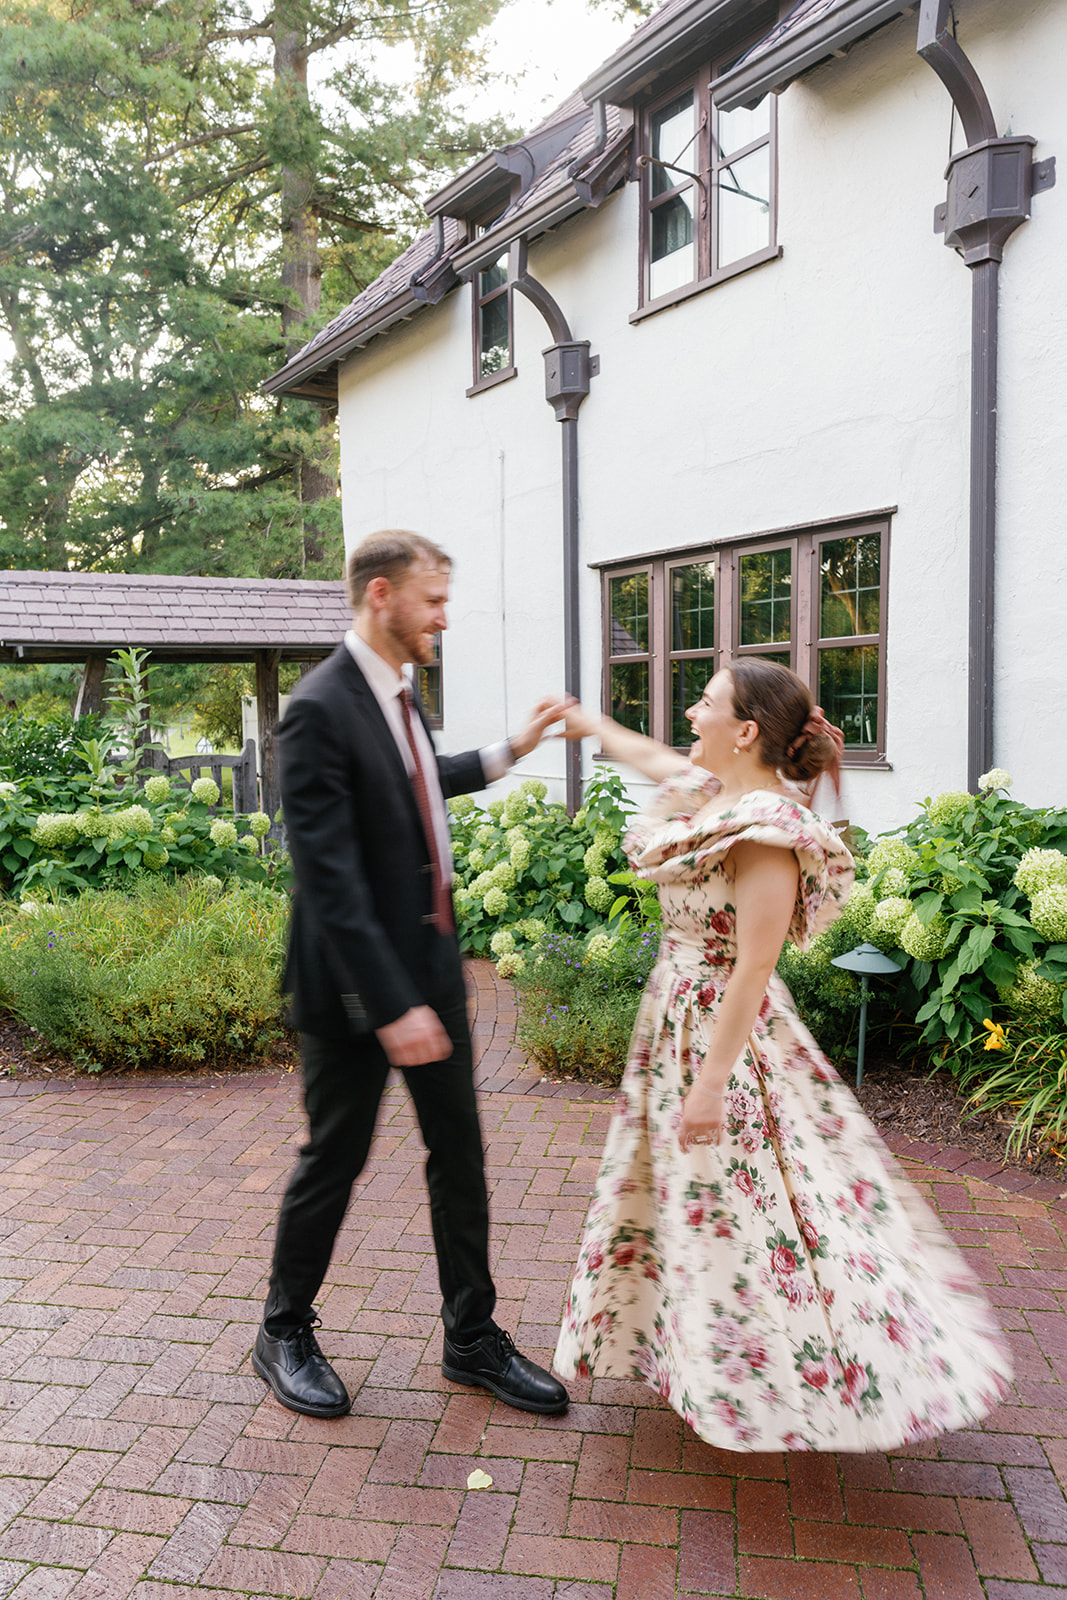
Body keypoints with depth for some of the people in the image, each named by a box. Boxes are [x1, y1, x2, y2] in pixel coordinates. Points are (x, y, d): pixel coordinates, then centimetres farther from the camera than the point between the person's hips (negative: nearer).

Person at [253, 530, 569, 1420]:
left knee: (460, 1153, 14)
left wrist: (512, 751, 27)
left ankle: (472, 1337, 30)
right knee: (334, 1161, 9)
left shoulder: (399, 693, 7)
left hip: (431, 963, 8)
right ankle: (285, 1335, 33)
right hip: (358, 983, -8)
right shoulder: (320, 711, -21)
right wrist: (392, 1007, -26)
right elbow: (331, 878, -25)